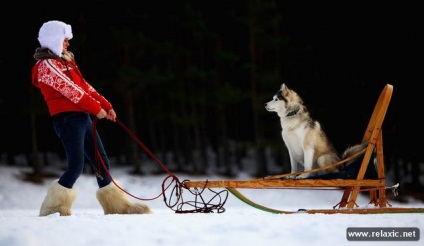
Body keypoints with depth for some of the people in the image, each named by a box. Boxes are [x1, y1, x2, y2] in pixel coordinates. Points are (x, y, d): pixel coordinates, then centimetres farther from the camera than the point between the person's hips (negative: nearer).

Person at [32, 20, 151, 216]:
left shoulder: (66, 61, 21)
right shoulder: (46, 65, -8)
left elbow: (85, 86, 20)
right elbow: (69, 89, -14)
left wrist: (106, 105, 10)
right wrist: (96, 108, -12)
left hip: (83, 118, 9)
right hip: (67, 118, -9)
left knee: (102, 163, 8)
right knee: (76, 166, -16)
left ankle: (117, 205, 13)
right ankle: (54, 208, -6)